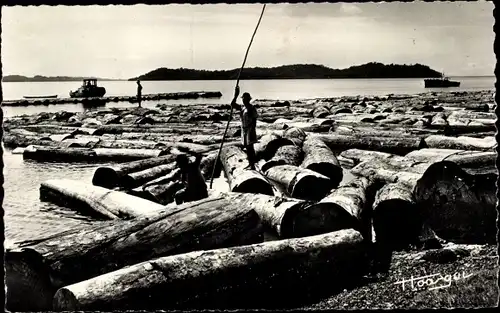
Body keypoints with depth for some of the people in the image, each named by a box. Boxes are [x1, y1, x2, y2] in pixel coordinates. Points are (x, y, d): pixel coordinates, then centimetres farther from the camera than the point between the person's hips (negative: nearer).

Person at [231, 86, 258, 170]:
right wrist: (236, 95, 0)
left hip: (250, 129, -8)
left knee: (250, 147, -7)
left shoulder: (252, 108, -12)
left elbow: (254, 120, -13)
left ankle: (253, 165, -3)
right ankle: (250, 163, 23)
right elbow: (232, 104, 9)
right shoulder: (242, 107, 9)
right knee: (246, 147, 13)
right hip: (244, 129, 8)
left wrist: (252, 130, -18)